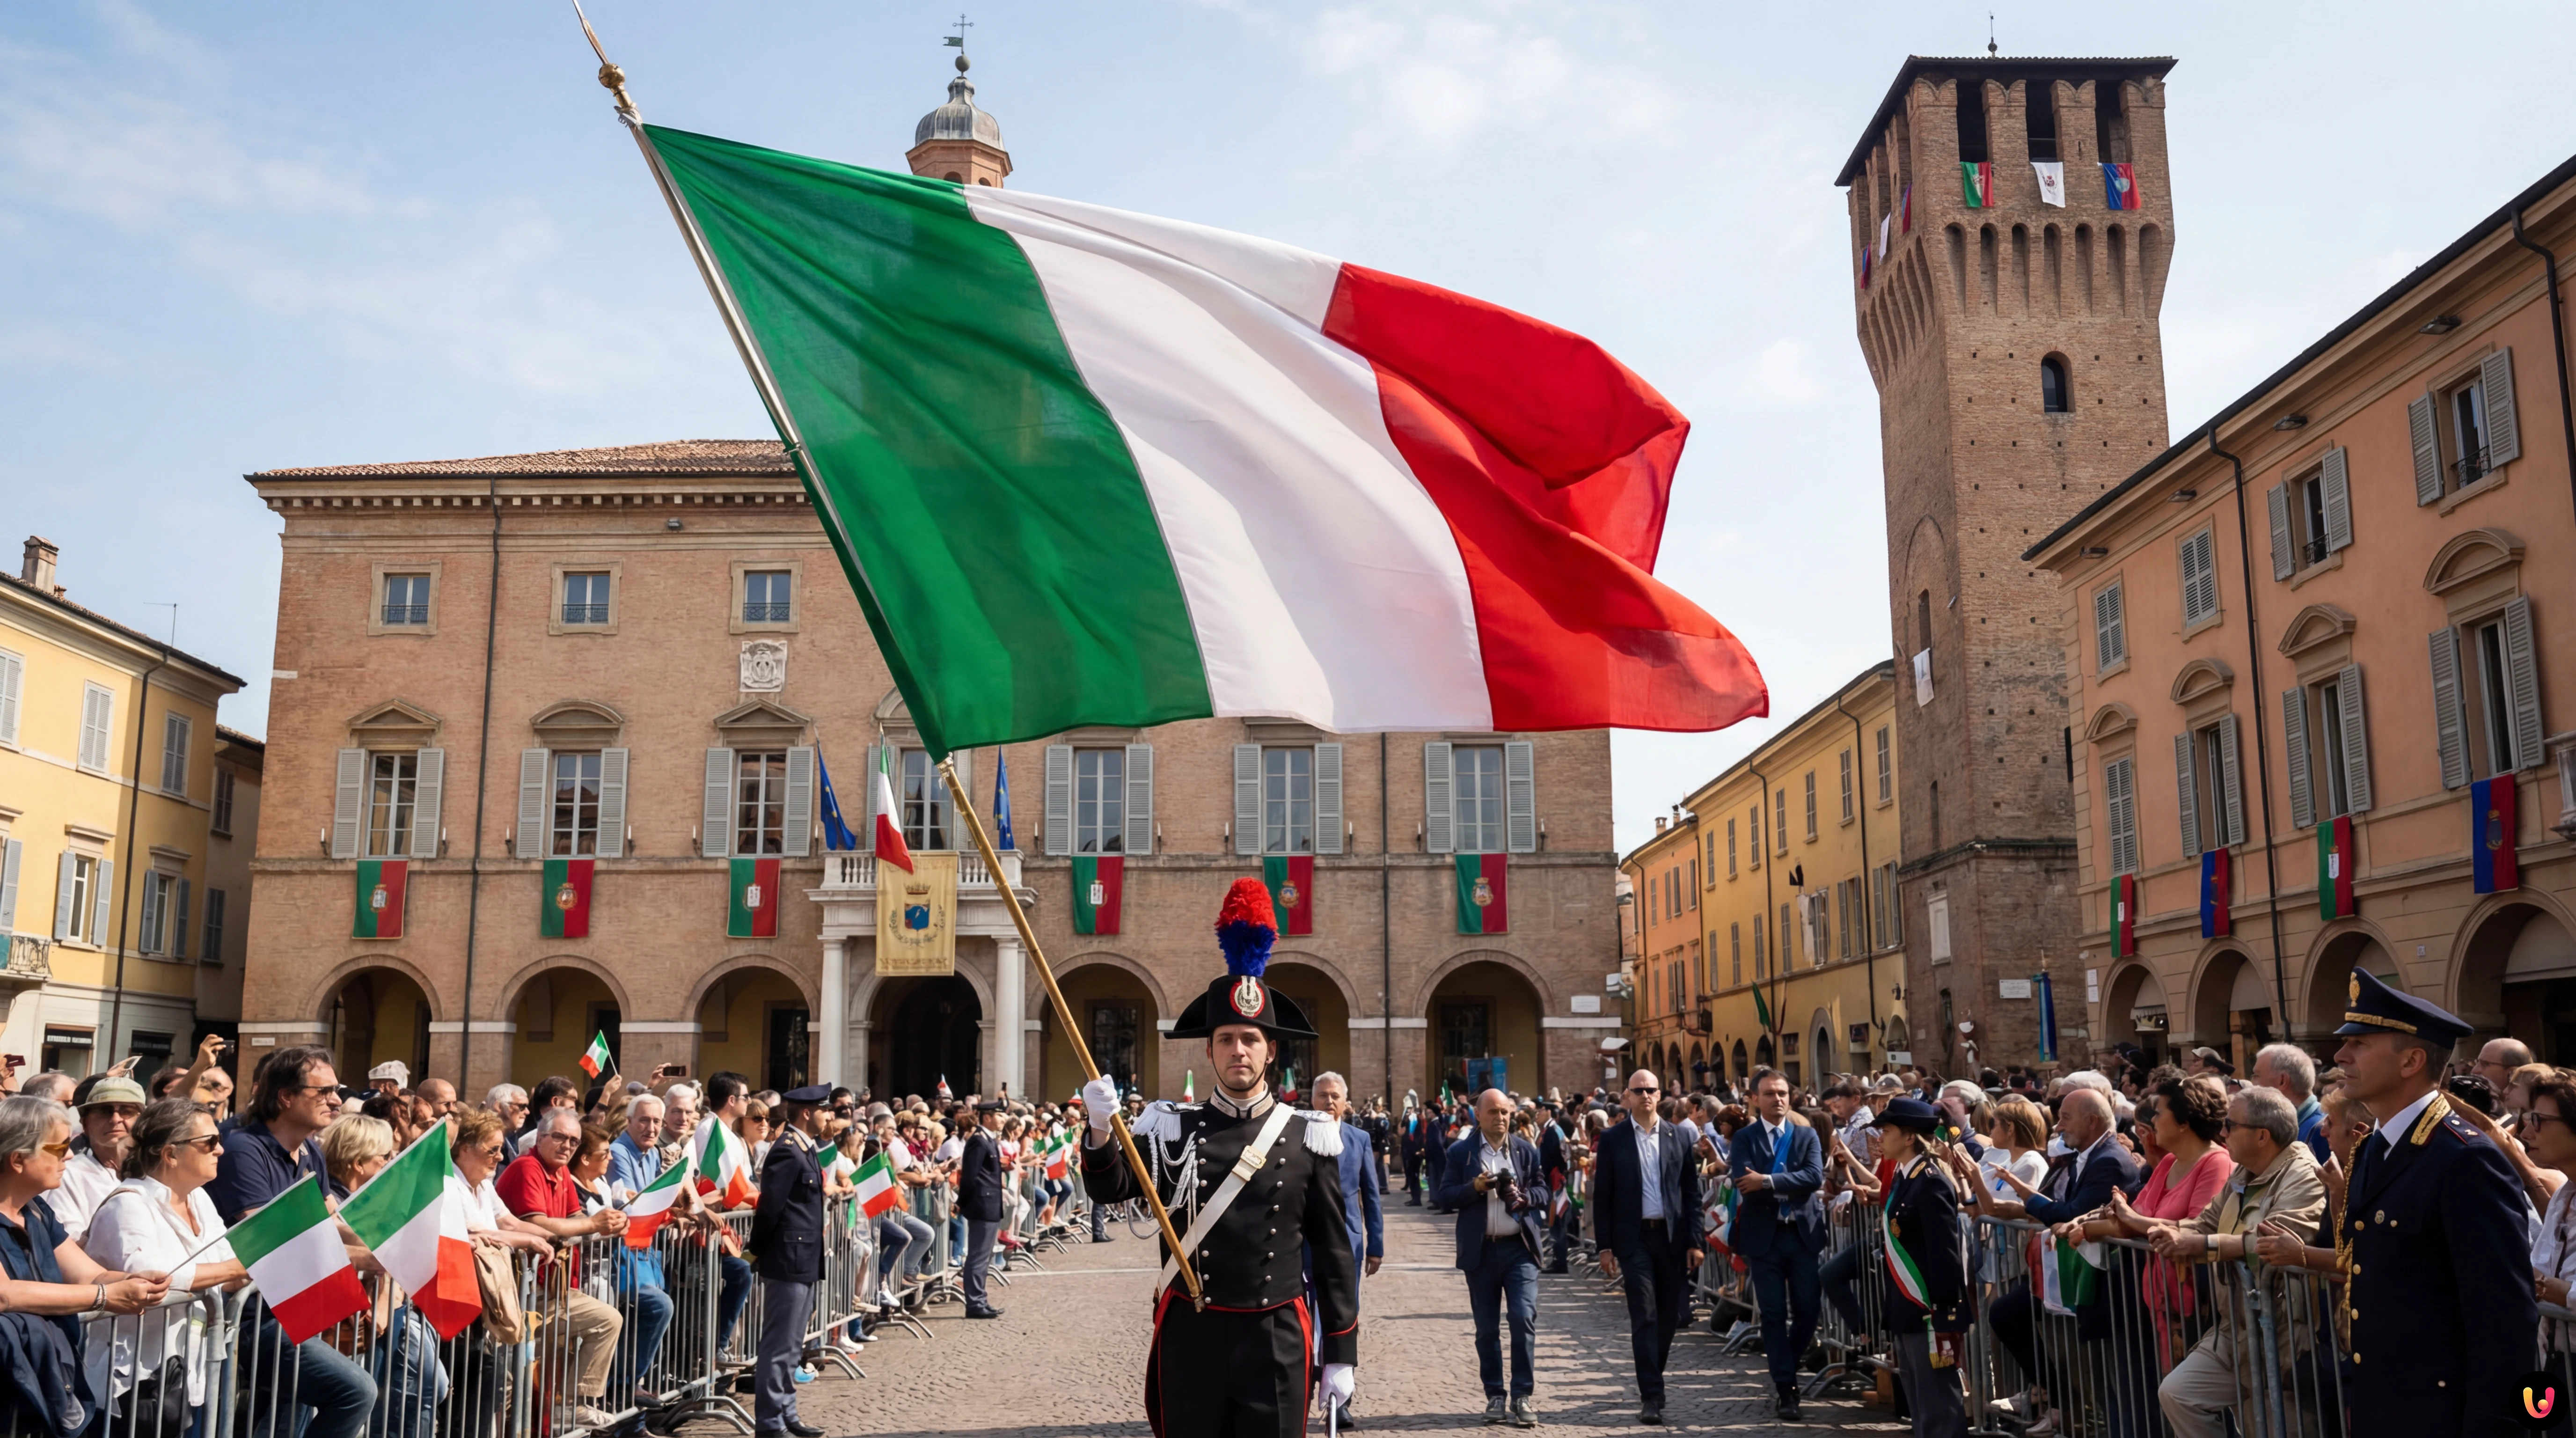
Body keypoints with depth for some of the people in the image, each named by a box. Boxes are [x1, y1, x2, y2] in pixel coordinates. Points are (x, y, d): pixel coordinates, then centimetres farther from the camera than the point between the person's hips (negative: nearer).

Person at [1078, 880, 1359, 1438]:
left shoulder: (1309, 1137, 1)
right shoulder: (1170, 1129, 2)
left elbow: (1334, 1252, 4)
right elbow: (1110, 1189, -10)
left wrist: (1341, 1353, 3)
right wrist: (1100, 1131, -30)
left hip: (1276, 1341, 0)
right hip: (1190, 1336, 0)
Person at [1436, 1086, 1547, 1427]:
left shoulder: (1527, 1150, 7)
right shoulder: (1460, 1152, 1)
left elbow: (1543, 1191, 8)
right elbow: (1444, 1196, -2)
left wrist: (1524, 1198, -12)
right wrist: (1475, 1187, -17)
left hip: (1519, 1248, 0)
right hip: (1481, 1250, 0)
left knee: (1525, 1319, -9)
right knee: (1487, 1329, 7)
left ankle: (1522, 1397, -1)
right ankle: (1495, 1396, 18)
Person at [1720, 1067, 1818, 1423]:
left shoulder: (1807, 1135, 6)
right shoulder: (1744, 1139, 1)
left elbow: (1815, 1177, -11)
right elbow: (1744, 1184, -14)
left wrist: (1769, 1182, -19)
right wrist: (1790, 1187, -14)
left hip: (1803, 1233, 2)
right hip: (1764, 1235, -2)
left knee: (1807, 1311, 5)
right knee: (1774, 1314, 2)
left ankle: (1787, 1369, 30)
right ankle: (1785, 1386, 11)